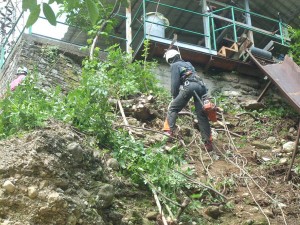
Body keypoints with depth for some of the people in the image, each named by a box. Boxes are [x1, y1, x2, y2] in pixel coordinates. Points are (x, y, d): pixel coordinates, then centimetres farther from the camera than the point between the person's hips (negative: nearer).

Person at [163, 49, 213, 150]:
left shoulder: (175, 65, 13)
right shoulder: (188, 64, 35)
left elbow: (175, 82, 6)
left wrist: (174, 96, 13)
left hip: (189, 86, -6)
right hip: (201, 86, 6)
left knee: (173, 108, 5)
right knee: (202, 114, 3)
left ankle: (169, 131, -12)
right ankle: (208, 142, -4)